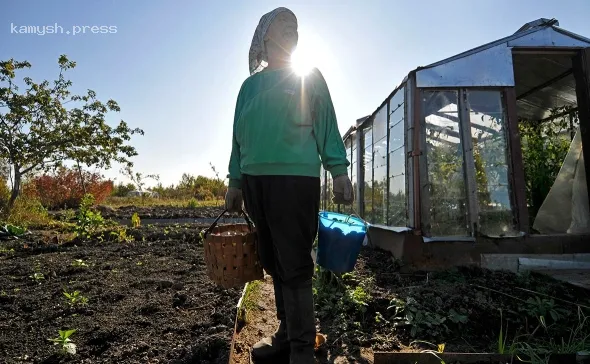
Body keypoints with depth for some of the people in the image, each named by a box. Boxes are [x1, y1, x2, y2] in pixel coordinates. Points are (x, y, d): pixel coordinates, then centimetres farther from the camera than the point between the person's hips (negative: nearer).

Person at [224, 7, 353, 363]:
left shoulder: (309, 77, 11)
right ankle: (287, 332, 23)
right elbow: (239, 136, 20)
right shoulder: (250, 85, 21)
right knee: (274, 263, 9)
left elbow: (327, 125, 3)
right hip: (255, 179, 5)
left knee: (295, 264, -6)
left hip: (295, 177, -4)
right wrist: (235, 181, 15)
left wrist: (339, 171, -7)